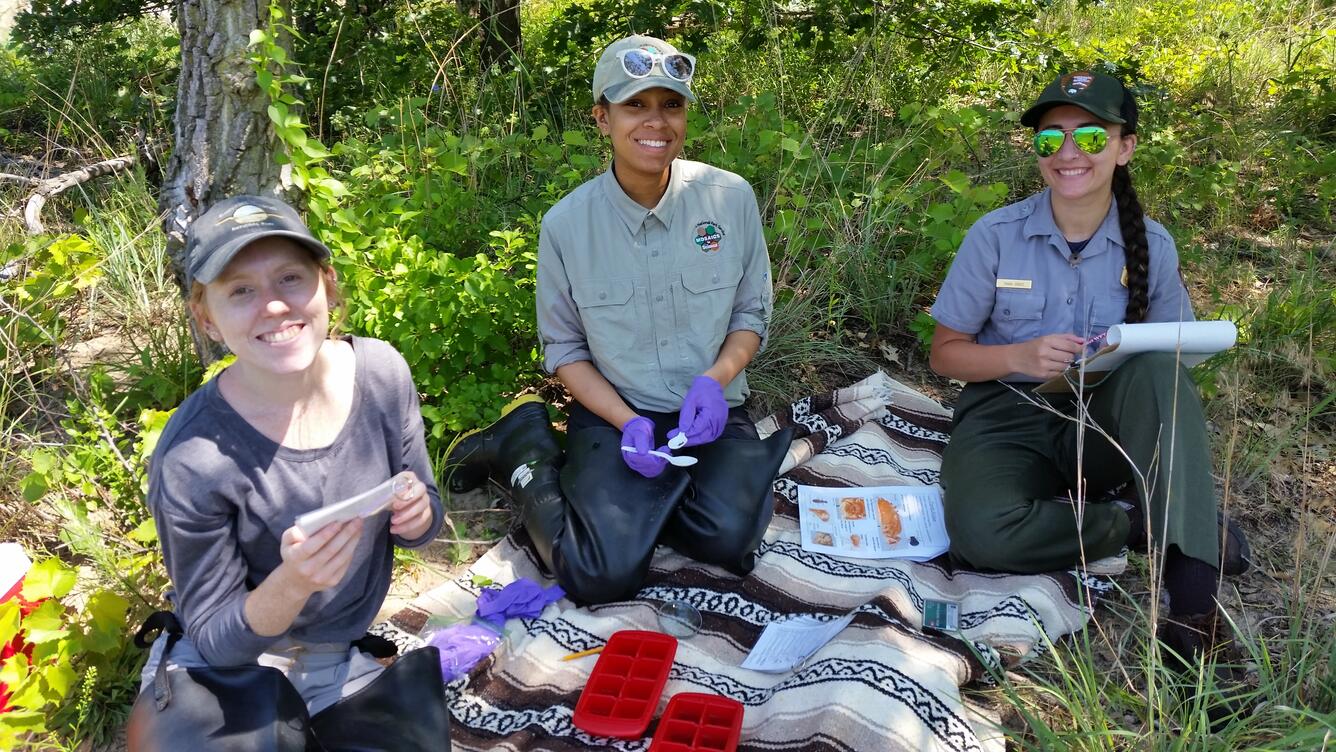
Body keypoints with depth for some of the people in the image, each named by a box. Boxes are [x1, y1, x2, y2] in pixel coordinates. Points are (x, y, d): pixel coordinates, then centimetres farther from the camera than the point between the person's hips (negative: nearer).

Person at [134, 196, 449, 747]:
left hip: (344, 662, 4)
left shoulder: (381, 371, -14)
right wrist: (292, 583, -34)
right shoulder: (192, 460, -25)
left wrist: (419, 512, -24)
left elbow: (418, 531, -1)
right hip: (227, 669, -3)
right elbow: (214, 641, -14)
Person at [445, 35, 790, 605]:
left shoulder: (731, 198, -6)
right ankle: (523, 452, 9)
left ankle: (618, 497, 5)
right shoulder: (567, 223, -8)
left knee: (726, 537, -25)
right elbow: (564, 349, 1)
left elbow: (751, 315, 5)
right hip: (613, 413, -2)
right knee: (604, 574, -20)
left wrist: (716, 379, -15)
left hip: (710, 413, 2)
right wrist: (627, 423, -14)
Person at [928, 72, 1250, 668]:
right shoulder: (995, 237, -6)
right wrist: (1020, 357, -21)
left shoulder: (1151, 244, 0)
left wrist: (1133, 356, -18)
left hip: (1105, 423, 2)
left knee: (1155, 371, -33)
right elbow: (945, 353, -1)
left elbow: (1171, 358, 7)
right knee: (982, 532, -34)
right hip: (1006, 416, -1)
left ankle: (1192, 582, -32)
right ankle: (1138, 523, -12)